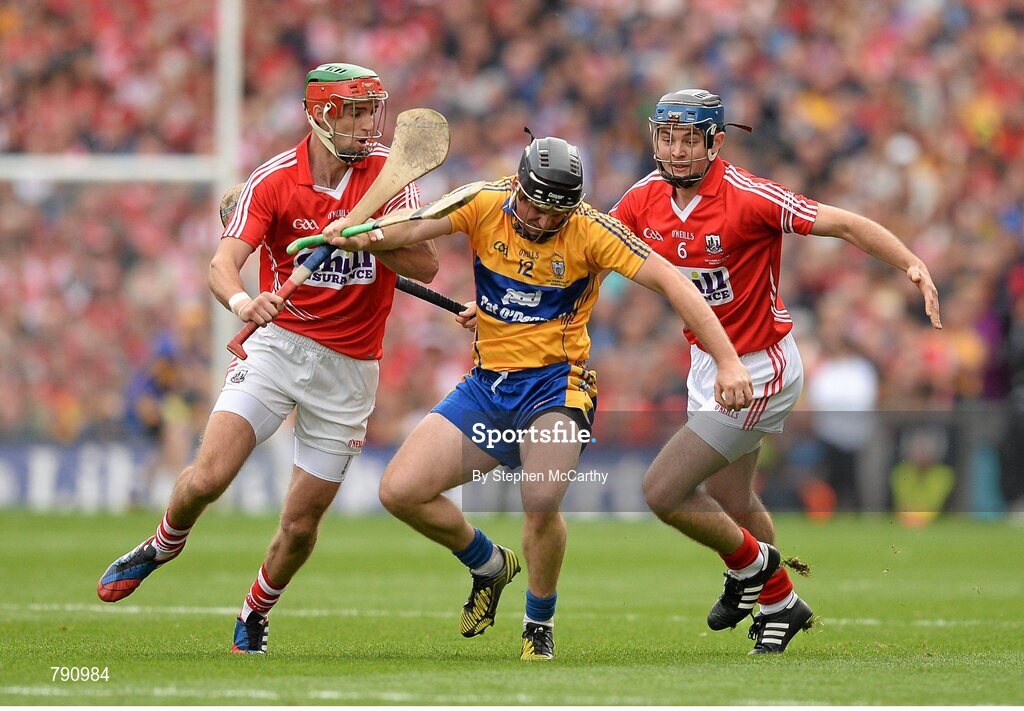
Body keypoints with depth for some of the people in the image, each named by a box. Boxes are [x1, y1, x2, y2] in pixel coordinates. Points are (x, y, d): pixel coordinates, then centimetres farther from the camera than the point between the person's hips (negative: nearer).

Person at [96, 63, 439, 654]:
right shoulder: (274, 180, -8)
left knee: (302, 523, 2)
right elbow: (223, 262, -19)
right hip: (279, 344, -1)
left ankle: (255, 617, 30)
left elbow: (425, 267, -7)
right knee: (208, 478, -17)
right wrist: (242, 300, -41)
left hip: (350, 367, 1)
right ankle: (163, 548, 17)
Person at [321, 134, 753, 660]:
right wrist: (366, 235, -38)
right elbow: (417, 227, -15)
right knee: (400, 491, -7)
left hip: (555, 385, -4)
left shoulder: (590, 232, -11)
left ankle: (540, 626, -1)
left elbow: (670, 282, -15)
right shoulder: (486, 206, -3)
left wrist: (728, 361, -23)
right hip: (487, 385, 4)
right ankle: (489, 565, 22)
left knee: (540, 501, -30)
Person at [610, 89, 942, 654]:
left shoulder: (747, 198, -25)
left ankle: (750, 565, 16)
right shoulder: (646, 198, -6)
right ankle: (779, 602, 46)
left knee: (662, 491, -10)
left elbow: (845, 225, -26)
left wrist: (914, 267, -40)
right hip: (707, 363, 7)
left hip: (757, 373, -7)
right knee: (730, 501, 21)